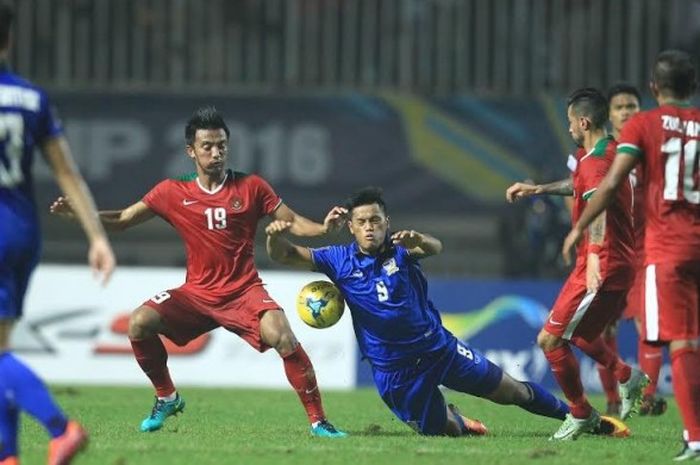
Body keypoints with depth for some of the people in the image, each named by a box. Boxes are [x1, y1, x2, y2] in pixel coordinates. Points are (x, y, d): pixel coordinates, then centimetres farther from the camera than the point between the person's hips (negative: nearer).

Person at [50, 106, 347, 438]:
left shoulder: (251, 187, 0)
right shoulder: (173, 193, 2)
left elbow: (291, 221, 5)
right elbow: (122, 219, 6)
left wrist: (323, 227, -14)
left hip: (244, 291, -2)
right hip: (197, 293, 2)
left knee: (281, 335, -29)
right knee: (139, 322, -19)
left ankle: (317, 420, -16)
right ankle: (166, 398, 6)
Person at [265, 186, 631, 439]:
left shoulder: (400, 251, -7)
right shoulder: (340, 260, -5)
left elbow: (436, 248, -29)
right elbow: (286, 256, -8)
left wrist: (419, 241, -53)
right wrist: (276, 236, -32)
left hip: (439, 348, 0)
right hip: (395, 370, 0)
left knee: (511, 391, 6)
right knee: (441, 432, 4)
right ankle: (456, 421, 40)